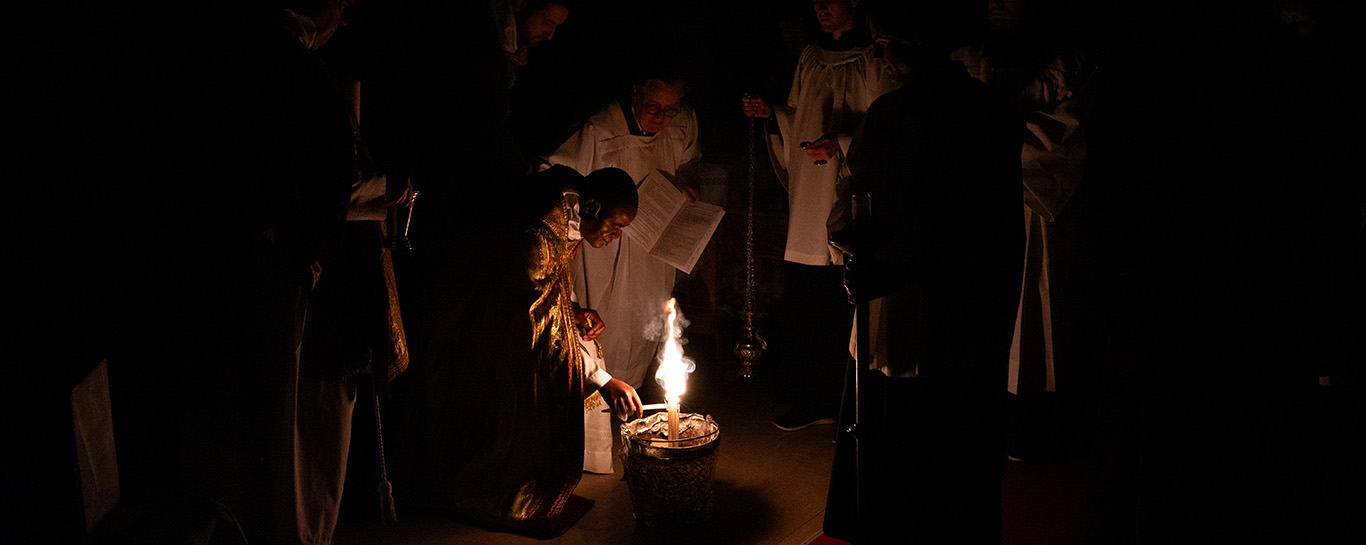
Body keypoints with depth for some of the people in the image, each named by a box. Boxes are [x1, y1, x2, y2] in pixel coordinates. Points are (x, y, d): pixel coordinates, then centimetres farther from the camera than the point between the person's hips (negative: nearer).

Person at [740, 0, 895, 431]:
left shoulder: (874, 61, -4)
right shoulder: (810, 58, 15)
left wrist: (841, 144, -19)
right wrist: (771, 115, 5)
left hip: (850, 203, -6)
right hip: (807, 200, 6)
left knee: (847, 310, -3)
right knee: (800, 308, 6)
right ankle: (811, 402, 20)